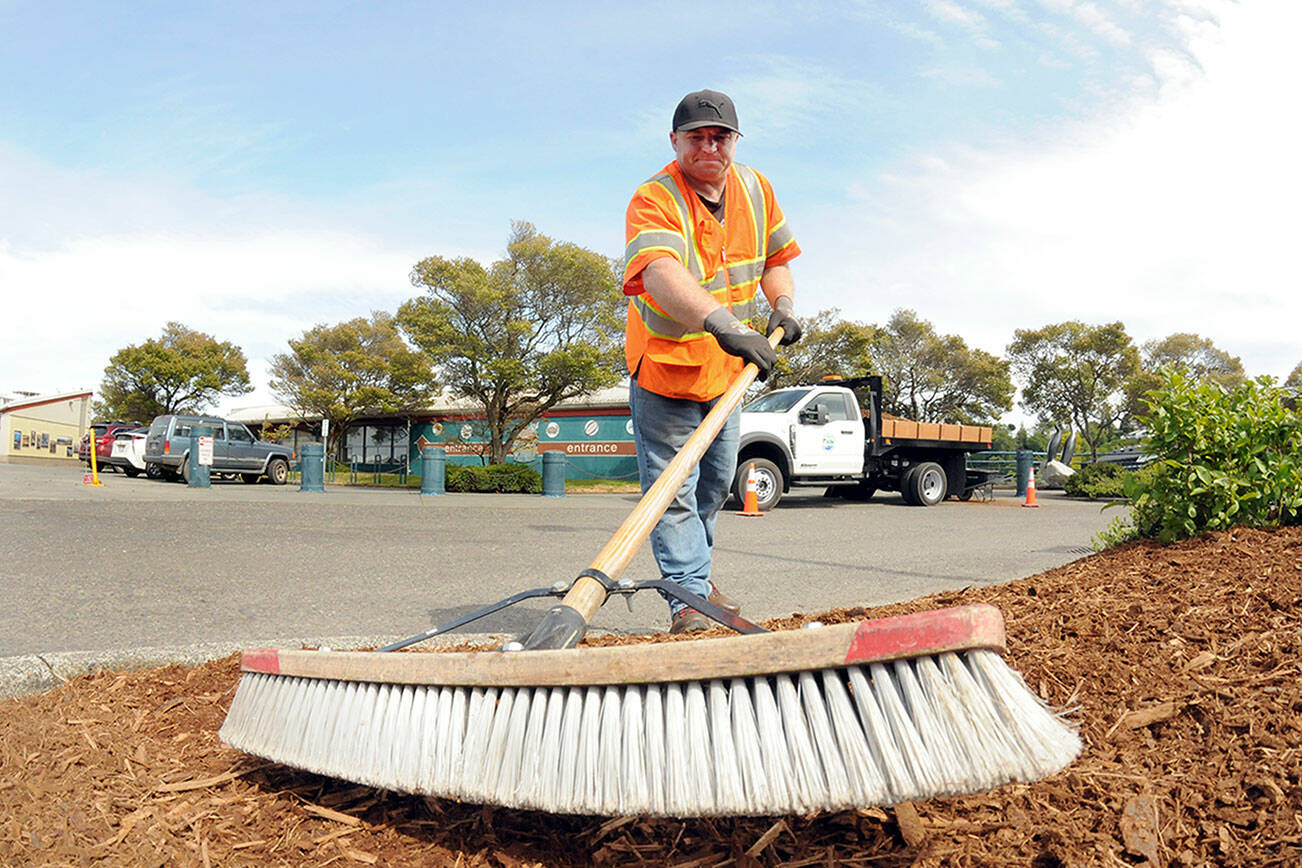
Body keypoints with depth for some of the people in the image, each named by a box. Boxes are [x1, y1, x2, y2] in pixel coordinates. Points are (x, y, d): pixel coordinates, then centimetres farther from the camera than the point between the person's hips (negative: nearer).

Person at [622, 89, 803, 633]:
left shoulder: (755, 189, -1)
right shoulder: (654, 200, -23)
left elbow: (775, 256, 15)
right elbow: (661, 272, -44)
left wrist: (782, 305, -5)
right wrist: (722, 322, -60)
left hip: (726, 366, 7)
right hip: (664, 365, -6)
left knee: (717, 479, 19)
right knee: (673, 486, -6)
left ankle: (694, 572, 40)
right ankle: (688, 594, 5)